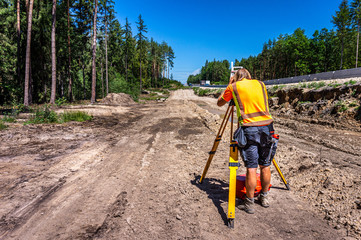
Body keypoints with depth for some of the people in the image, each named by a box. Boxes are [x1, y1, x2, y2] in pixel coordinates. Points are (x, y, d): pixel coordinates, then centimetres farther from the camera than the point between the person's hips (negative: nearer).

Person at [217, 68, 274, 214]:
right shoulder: (261, 84, 16)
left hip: (249, 128, -4)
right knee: (265, 166, 14)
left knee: (251, 168, 0)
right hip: (266, 127, 4)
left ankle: (249, 203, 10)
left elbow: (219, 103, 18)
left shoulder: (234, 87, 5)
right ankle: (264, 197, 30)